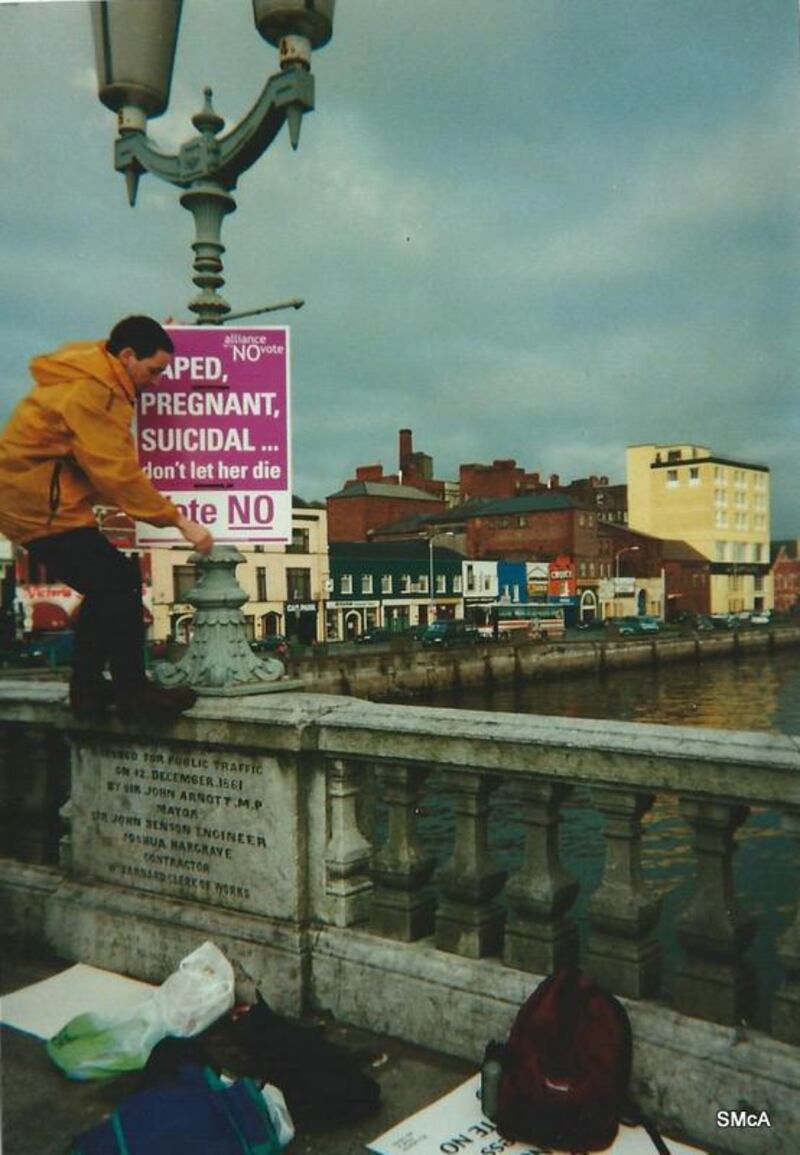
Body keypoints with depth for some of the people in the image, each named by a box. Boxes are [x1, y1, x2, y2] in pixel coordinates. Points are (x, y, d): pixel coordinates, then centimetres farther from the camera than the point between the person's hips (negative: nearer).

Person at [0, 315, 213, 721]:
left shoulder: (91, 375, 10)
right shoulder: (91, 394, -20)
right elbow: (119, 474, -23)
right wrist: (178, 519, -18)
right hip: (41, 507, -11)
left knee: (107, 587, 15)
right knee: (119, 586, -9)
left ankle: (88, 689, 21)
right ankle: (134, 695, -1)